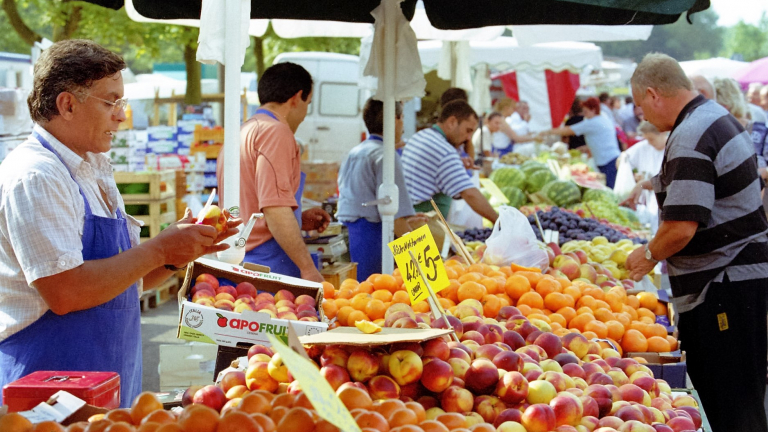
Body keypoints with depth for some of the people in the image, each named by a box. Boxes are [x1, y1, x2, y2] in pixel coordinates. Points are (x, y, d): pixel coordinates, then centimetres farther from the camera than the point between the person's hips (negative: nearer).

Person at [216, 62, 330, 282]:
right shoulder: (276, 132, -8)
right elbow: (275, 206, -18)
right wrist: (308, 268, -17)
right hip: (267, 266, -9)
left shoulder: (241, 133, 21)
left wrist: (298, 220, 25)